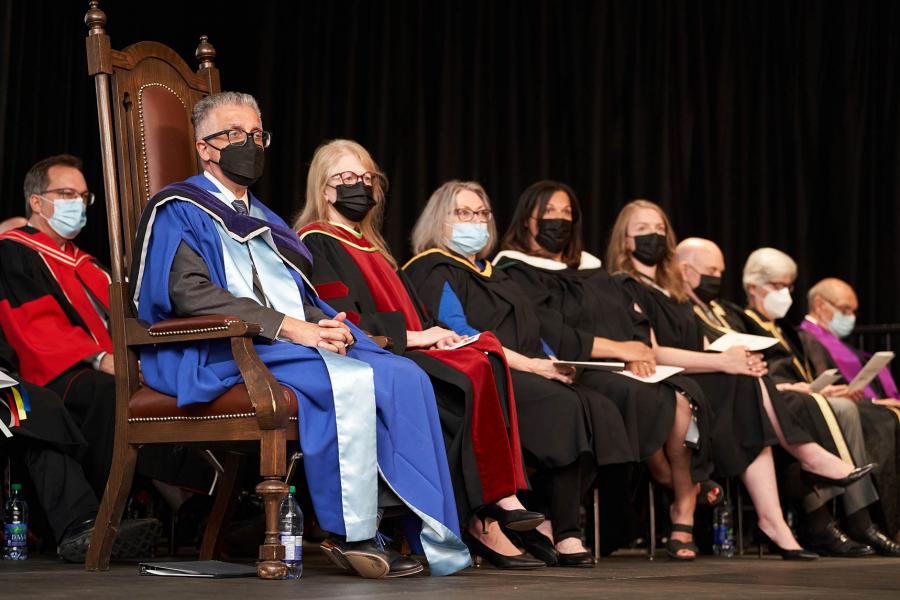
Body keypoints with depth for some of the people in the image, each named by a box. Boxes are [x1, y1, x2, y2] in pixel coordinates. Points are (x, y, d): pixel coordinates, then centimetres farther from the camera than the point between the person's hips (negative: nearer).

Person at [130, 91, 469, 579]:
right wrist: (288, 326, -18)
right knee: (350, 381, -32)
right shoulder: (179, 210, 5)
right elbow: (189, 292, -12)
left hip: (304, 339, 8)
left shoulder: (263, 219, 29)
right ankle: (352, 536, -25)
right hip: (223, 353, -8)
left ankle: (427, 530, -20)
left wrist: (331, 325, -4)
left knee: (405, 376, -16)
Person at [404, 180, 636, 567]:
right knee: (564, 405, -31)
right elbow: (456, 333, -11)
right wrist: (530, 364, -16)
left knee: (599, 409, -20)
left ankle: (545, 525, -21)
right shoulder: (434, 270, 5)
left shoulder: (489, 274, 31)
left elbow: (529, 332, 25)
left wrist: (552, 361, 2)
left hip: (525, 375, 8)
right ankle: (564, 534, -25)